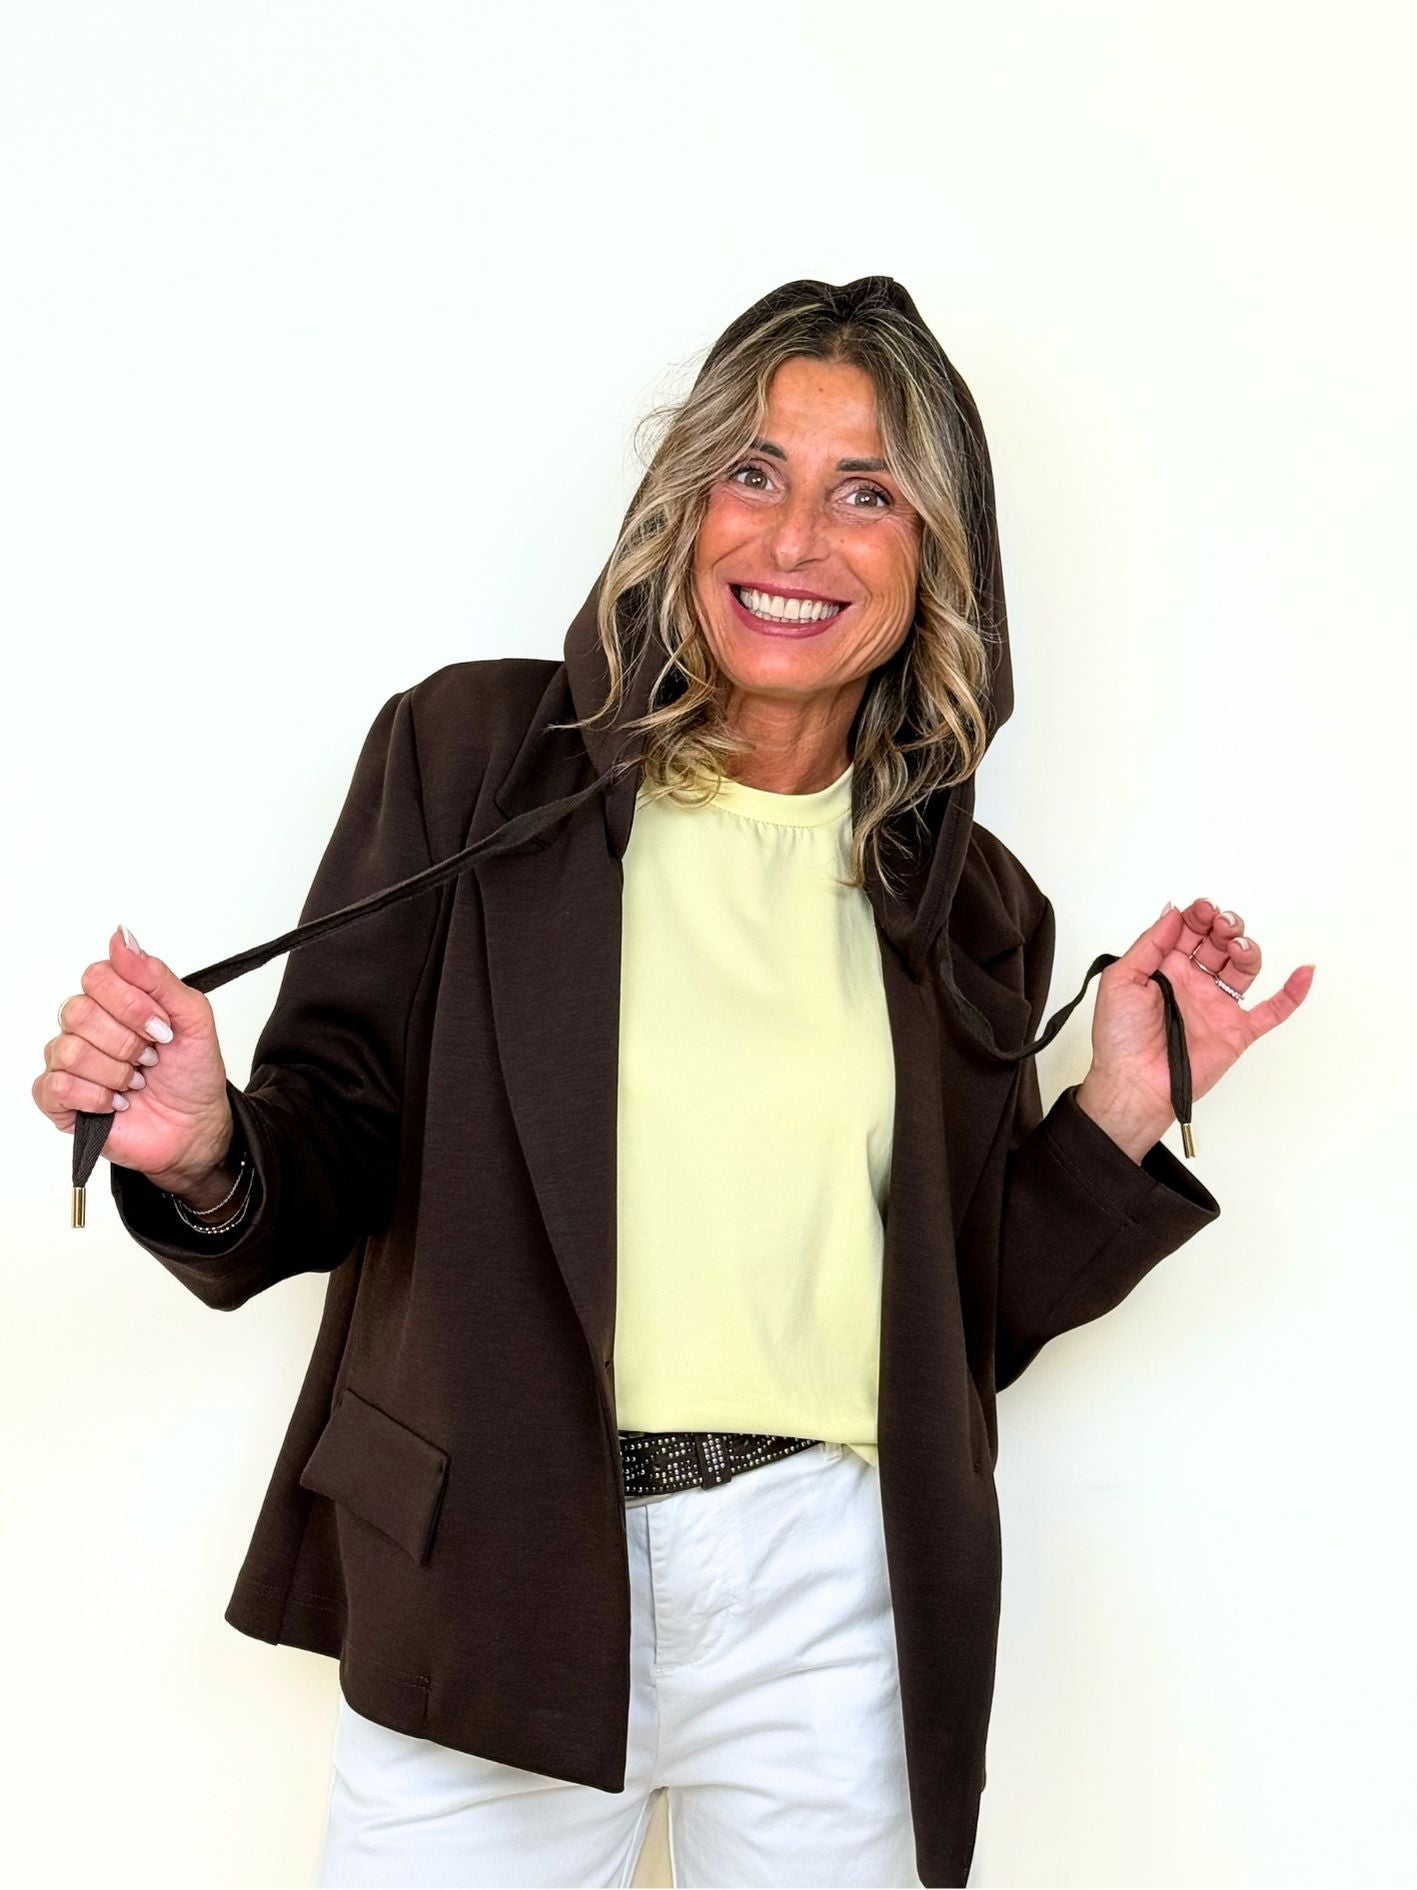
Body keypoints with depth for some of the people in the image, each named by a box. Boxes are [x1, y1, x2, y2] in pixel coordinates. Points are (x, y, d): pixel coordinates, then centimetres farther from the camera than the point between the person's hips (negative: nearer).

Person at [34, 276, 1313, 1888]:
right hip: (486, 1589, -1)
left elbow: (964, 1314, 9)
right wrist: (206, 1160, -23)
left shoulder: (967, 905, 5)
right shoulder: (467, 751, -2)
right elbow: (340, 1146, -3)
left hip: (831, 1613, 2)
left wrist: (1124, 1111, -2)